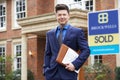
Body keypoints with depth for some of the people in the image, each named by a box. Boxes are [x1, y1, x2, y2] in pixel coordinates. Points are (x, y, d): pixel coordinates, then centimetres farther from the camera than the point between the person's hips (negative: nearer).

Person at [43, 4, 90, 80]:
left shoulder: (77, 32, 3)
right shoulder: (50, 34, 15)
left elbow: (86, 50, -2)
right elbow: (47, 53, 15)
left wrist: (75, 64, -13)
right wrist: (46, 69, 3)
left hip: (68, 73, -3)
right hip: (52, 73, 3)